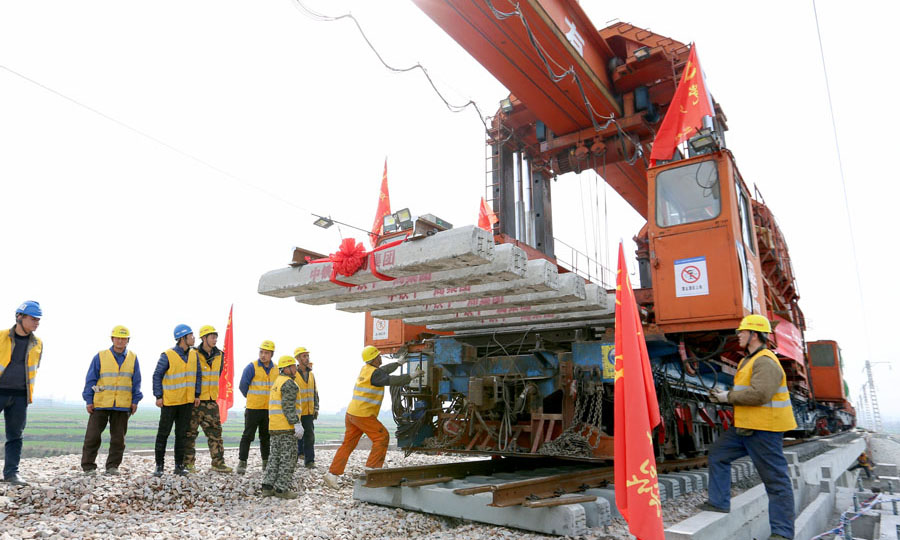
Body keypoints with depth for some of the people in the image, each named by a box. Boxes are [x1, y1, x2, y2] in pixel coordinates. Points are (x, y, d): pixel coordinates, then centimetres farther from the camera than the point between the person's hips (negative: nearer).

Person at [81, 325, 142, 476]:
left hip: (123, 406, 1)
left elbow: (136, 382, 8)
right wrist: (88, 400, -2)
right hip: (100, 404, -1)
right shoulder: (100, 356, 1)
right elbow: (90, 379, 3)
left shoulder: (133, 358, 5)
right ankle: (88, 466, 16)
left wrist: (135, 401, 3)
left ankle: (112, 466, 18)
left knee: (118, 438, 7)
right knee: (92, 436, 3)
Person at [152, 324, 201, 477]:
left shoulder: (193, 354, 4)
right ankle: (159, 465, 16)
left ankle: (179, 465, 18)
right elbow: (157, 376, -7)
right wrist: (158, 396, -10)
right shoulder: (167, 356, -12)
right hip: (169, 401, -5)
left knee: (182, 434, 10)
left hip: (187, 401, 5)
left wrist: (197, 395, 7)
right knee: (163, 434, 5)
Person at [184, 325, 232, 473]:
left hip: (211, 401, 5)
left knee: (215, 431, 6)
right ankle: (188, 463, 16)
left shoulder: (219, 355, 6)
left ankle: (218, 462, 12)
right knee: (190, 432, 5)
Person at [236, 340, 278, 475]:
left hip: (269, 409, 5)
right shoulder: (252, 367, -9)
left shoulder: (276, 370, 6)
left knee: (266, 437, 13)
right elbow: (243, 386, -5)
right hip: (253, 408, -4)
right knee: (247, 436, -2)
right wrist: (250, 398, 7)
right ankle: (242, 463, 4)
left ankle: (266, 462, 23)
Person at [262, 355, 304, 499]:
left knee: (276, 457, 14)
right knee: (288, 458, -2)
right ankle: (282, 489, 1)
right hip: (287, 427, -9)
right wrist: (297, 424, -22)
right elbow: (288, 406, -20)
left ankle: (267, 487, 13)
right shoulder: (289, 383, -12)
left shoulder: (277, 382, 20)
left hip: (274, 427, 9)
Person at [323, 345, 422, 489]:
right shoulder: (374, 373, -14)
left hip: (351, 413, 9)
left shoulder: (365, 369, 13)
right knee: (382, 438, 1)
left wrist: (398, 363, 39)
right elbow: (393, 381, -17)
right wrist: (412, 376, -7)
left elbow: (383, 371, 29)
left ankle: (332, 473, 11)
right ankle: (371, 469, 3)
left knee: (348, 444, 12)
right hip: (363, 415, -9)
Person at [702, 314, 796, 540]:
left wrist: (729, 397, -17)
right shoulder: (749, 360, 16)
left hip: (764, 429, -11)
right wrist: (725, 395, 6)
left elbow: (759, 394, -28)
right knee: (718, 454, 13)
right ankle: (719, 502, 20)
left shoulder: (765, 362, -18)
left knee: (775, 479, -1)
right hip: (747, 426, 11)